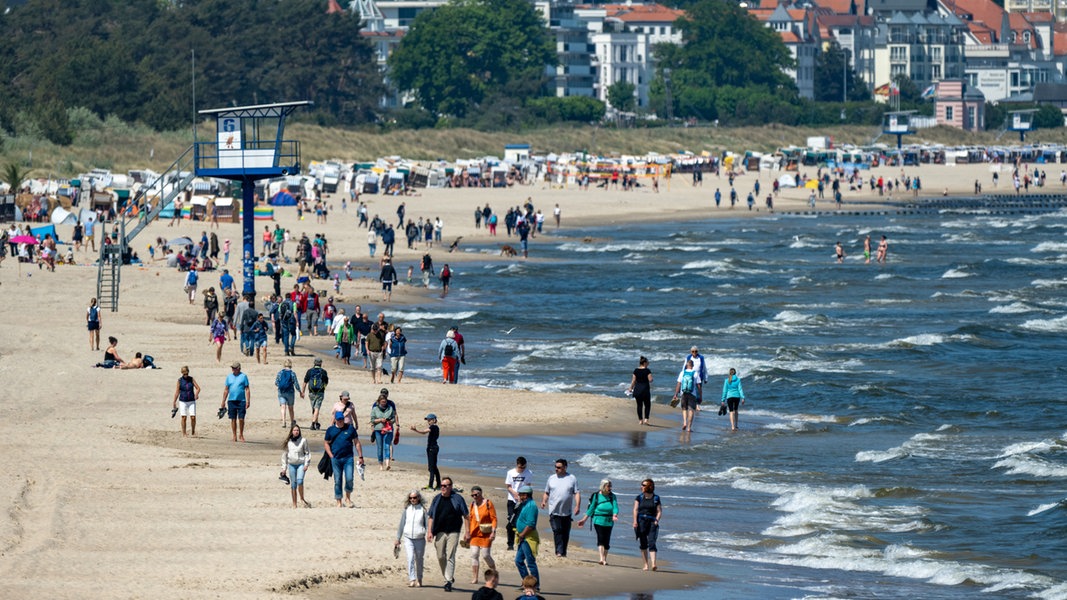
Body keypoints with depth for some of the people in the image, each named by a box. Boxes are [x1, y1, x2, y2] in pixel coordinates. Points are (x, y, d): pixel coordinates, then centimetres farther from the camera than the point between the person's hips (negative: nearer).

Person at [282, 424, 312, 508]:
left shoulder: (303, 440, 1)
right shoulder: (288, 442, 7)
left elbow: (307, 453, 4)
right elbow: (285, 454, 14)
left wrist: (306, 464, -4)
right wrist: (284, 467, 12)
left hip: (301, 464, -3)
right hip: (291, 464, 3)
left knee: (300, 481, -21)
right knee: (293, 484, 3)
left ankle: (302, 499, -5)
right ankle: (294, 504, 8)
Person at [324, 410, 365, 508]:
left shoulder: (350, 428, 6)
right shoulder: (331, 430, 7)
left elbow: (357, 443, 10)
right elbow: (326, 443, 13)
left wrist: (360, 457, 6)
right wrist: (331, 456, 1)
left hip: (348, 458, -1)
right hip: (336, 459, 1)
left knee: (349, 479, -12)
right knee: (337, 481, 3)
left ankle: (348, 498, 10)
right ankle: (339, 503, 11)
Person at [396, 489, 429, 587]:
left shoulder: (423, 509, 1)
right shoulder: (407, 509, 6)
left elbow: (427, 524, 2)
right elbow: (401, 524, 13)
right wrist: (398, 539, 15)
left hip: (420, 538, -1)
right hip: (408, 538, 1)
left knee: (419, 560, 8)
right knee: (410, 558, -15)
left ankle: (419, 580, 24)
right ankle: (412, 580, -19)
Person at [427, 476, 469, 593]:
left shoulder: (457, 499, -1)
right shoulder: (437, 499, 9)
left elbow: (465, 516, 1)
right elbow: (431, 517, 11)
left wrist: (466, 531, -4)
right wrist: (429, 531, 1)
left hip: (453, 532, -4)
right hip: (440, 532, 4)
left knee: (450, 557, -8)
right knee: (441, 557, 6)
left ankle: (448, 581, -7)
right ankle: (448, 577, 24)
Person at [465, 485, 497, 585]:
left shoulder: (488, 503, -5)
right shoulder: (472, 504, 10)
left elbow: (494, 519, -6)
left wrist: (493, 532, -14)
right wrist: (468, 533, 14)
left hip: (486, 534, -5)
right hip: (475, 533, 5)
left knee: (485, 555, -6)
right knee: (474, 554, -3)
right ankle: (474, 578, -1)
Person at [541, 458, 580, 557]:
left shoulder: (572, 479, 5)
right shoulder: (551, 478, 10)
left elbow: (577, 493, 1)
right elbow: (547, 492, 15)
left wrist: (577, 505, -11)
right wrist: (544, 501, -3)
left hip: (567, 512, 0)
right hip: (554, 511, 0)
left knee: (565, 533, 6)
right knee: (557, 531, -13)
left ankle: (564, 552, 16)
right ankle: (559, 551, -16)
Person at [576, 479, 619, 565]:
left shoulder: (612, 496, 6)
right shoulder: (596, 496, 1)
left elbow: (615, 507, -6)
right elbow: (591, 508, 7)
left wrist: (614, 515, -27)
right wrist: (584, 519, 6)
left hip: (609, 522, 3)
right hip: (598, 520, -3)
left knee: (607, 541, 4)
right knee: (601, 539, -16)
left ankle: (605, 559, 14)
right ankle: (602, 558, -24)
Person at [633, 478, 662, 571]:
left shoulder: (656, 498, 7)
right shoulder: (639, 497, 10)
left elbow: (659, 511, 6)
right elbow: (635, 509, 3)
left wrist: (657, 520, -10)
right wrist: (635, 521, -10)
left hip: (652, 522, -2)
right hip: (641, 521, 2)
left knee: (652, 543, -13)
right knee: (643, 544, 3)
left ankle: (653, 564, -22)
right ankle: (646, 564, 12)